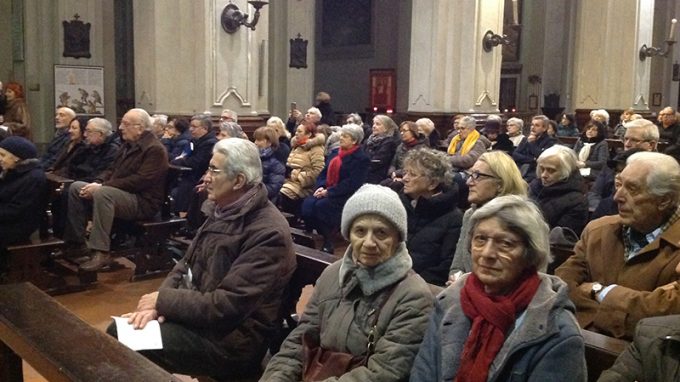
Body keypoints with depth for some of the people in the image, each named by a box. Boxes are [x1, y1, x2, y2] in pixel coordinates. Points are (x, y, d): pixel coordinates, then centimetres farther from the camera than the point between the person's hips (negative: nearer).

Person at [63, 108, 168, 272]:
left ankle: (101, 252, -35)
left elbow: (139, 181, -24)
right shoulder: (129, 145, 17)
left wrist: (102, 186, -24)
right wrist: (97, 183, -2)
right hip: (119, 193, 10)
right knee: (76, 187, 0)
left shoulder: (155, 149, -14)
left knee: (102, 193, -35)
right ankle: (76, 242, 0)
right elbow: (112, 170, 21)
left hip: (143, 203, -10)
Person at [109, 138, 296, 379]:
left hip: (230, 338, -8)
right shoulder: (223, 212, 7)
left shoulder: (268, 232, -23)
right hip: (195, 313, 9)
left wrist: (163, 300, -16)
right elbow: (187, 265, 11)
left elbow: (228, 305, -27)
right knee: (117, 332, 2)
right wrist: (158, 302, -9)